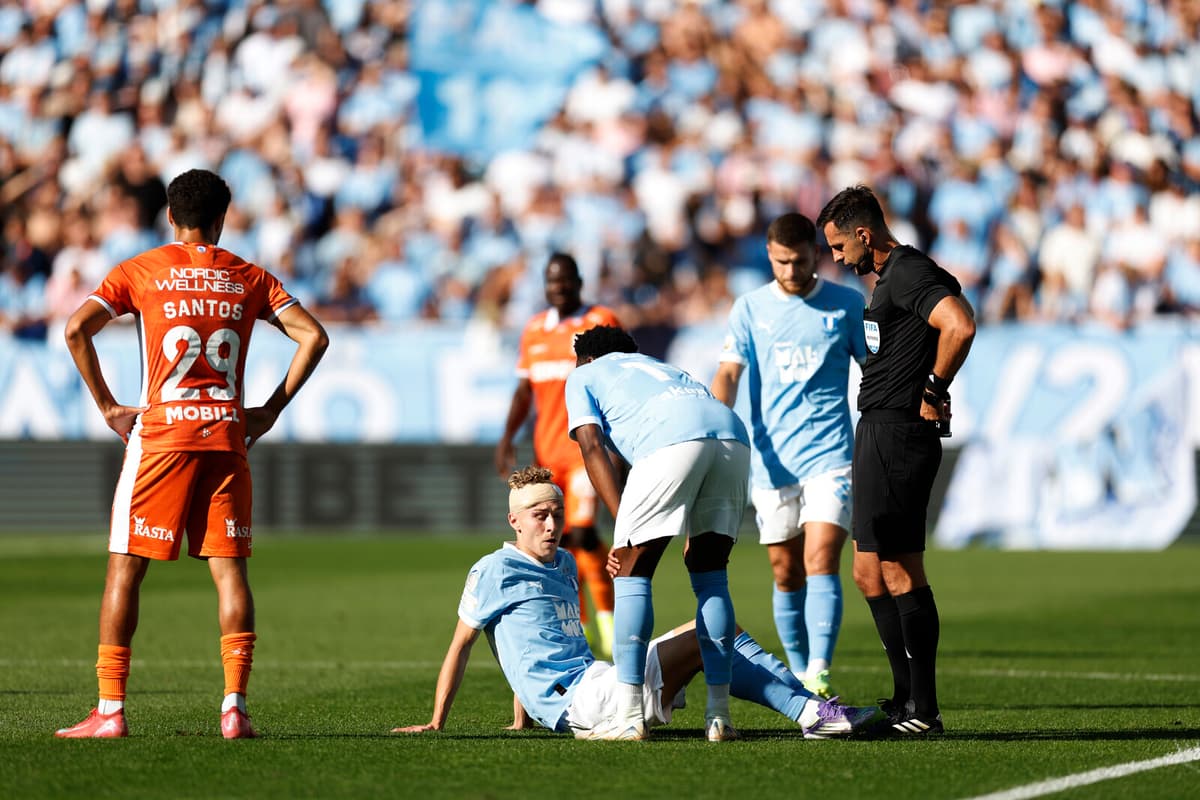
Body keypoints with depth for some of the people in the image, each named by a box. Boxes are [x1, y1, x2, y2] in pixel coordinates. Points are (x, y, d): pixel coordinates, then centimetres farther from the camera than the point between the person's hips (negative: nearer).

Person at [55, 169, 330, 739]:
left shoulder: (139, 271, 4)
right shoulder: (248, 278, 10)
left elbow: (77, 329, -8)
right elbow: (313, 336, 2)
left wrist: (107, 406, -1)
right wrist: (272, 409, 6)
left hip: (160, 433, -2)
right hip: (226, 436, 2)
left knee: (125, 567, 3)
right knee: (229, 569, 4)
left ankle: (110, 710, -1)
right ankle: (234, 708, -4)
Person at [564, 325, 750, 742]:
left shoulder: (583, 377, 28)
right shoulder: (660, 367, 43)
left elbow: (592, 446, 11)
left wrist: (624, 525, 2)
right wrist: (698, 538, 32)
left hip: (672, 441, -5)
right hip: (732, 431, 5)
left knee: (631, 573, 5)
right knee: (710, 577, 16)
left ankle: (630, 717, -2)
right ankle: (719, 715, 12)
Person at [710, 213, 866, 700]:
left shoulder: (847, 305, 5)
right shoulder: (750, 308, 7)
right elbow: (728, 373, -1)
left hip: (829, 454, -2)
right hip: (771, 458, 2)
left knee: (821, 562, -15)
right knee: (786, 574, 6)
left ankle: (819, 678, -21)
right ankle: (799, 676, 17)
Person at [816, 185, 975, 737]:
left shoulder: (910, 273, -13)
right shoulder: (892, 276, 19)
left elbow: (960, 324, -29)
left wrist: (934, 391, -19)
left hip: (897, 434, -11)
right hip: (879, 431, 11)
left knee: (900, 572, -8)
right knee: (870, 575, 12)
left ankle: (922, 710, -5)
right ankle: (907, 698, 17)